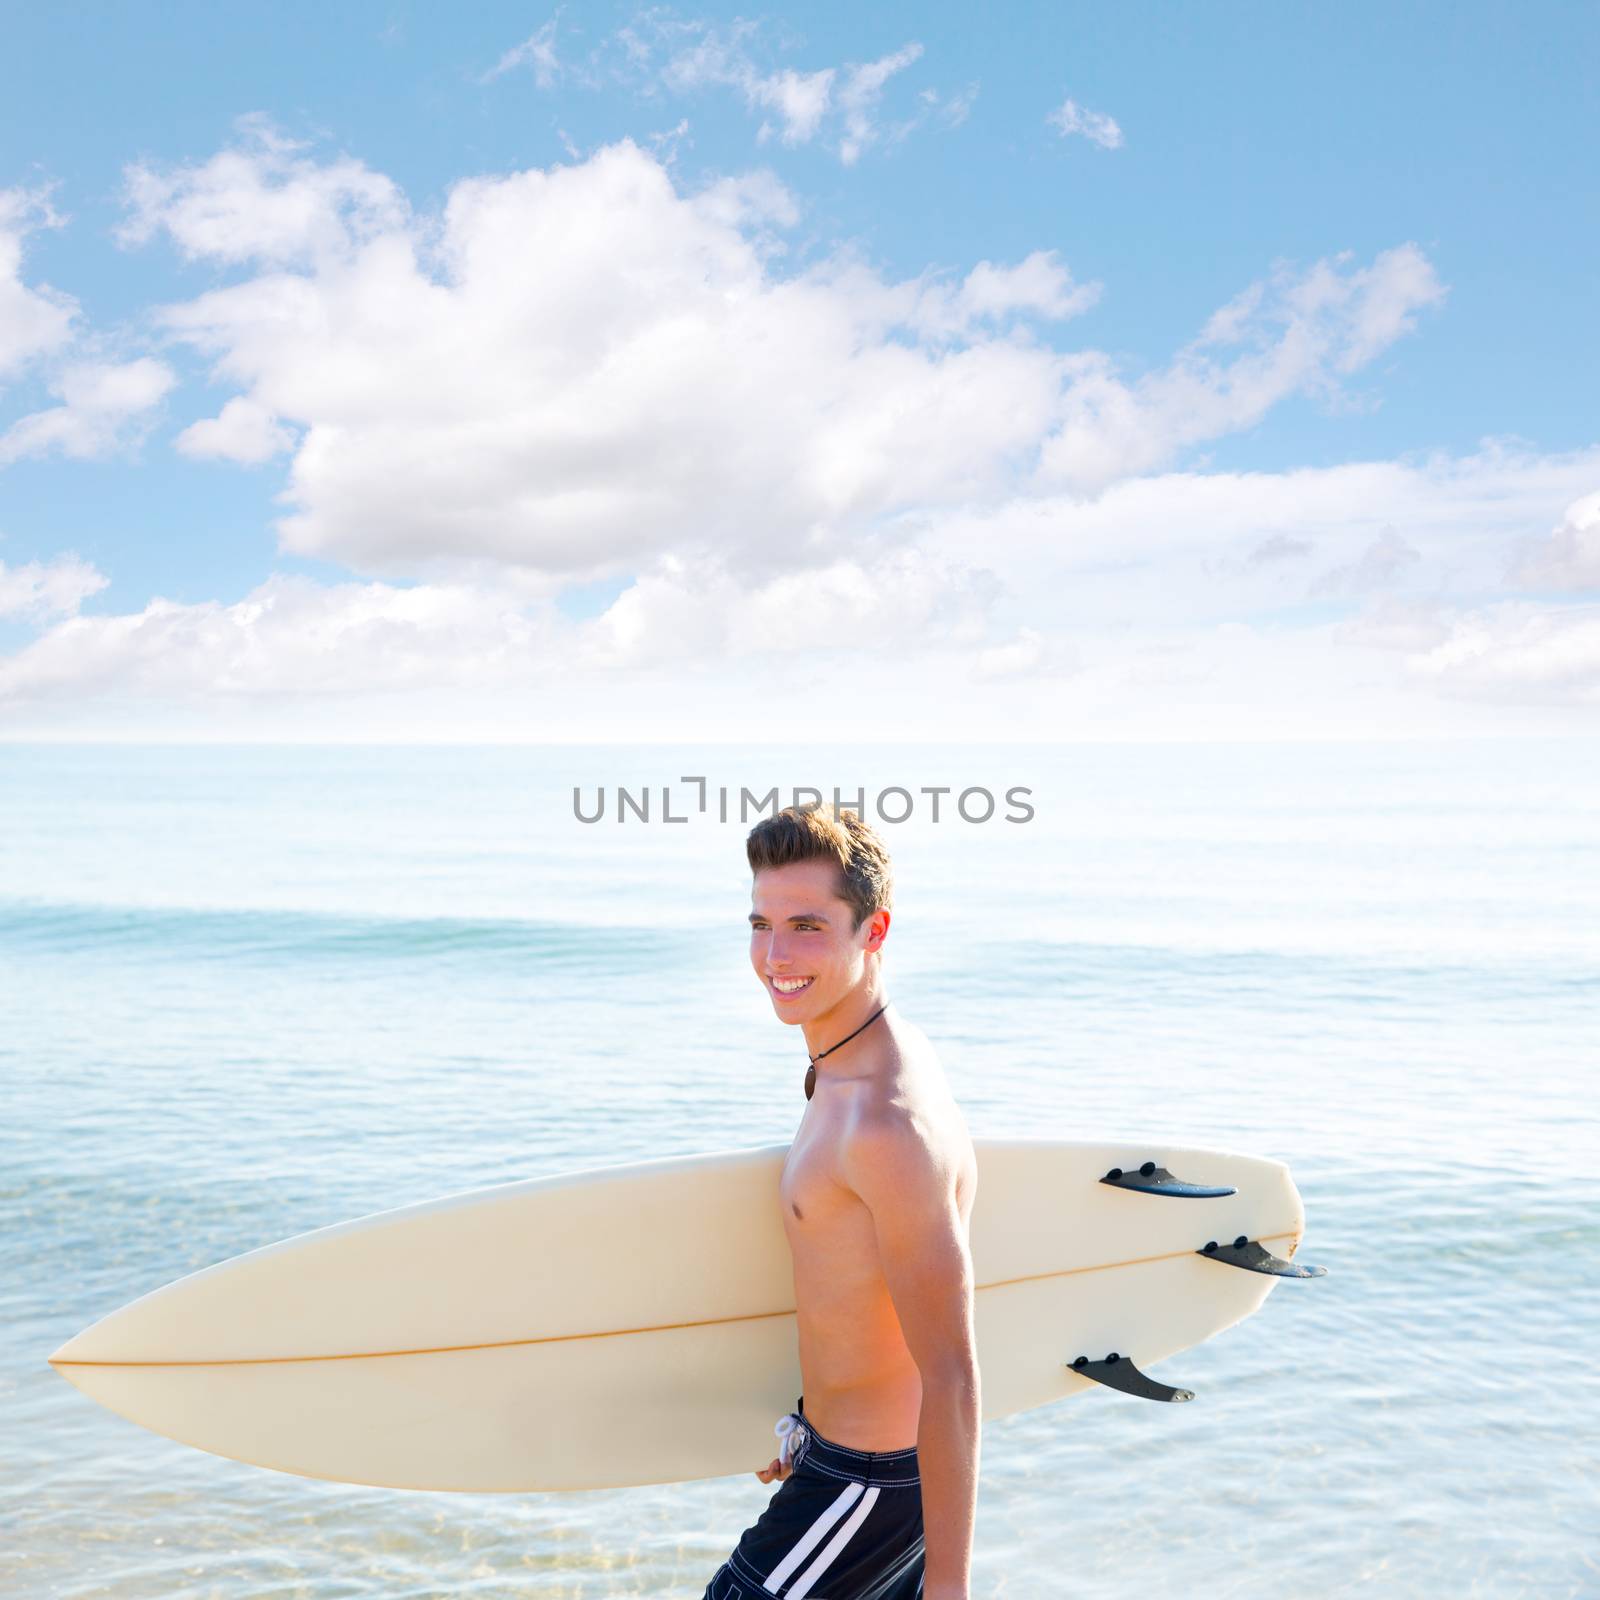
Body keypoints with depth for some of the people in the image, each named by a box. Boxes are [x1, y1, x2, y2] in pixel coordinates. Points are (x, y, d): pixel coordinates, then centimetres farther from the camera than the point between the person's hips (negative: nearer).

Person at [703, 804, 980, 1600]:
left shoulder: (890, 1124, -28)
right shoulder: (855, 1071, 3)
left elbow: (950, 1375, -25)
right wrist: (818, 1427, 25)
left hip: (869, 1482, -9)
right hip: (848, 1450, 9)